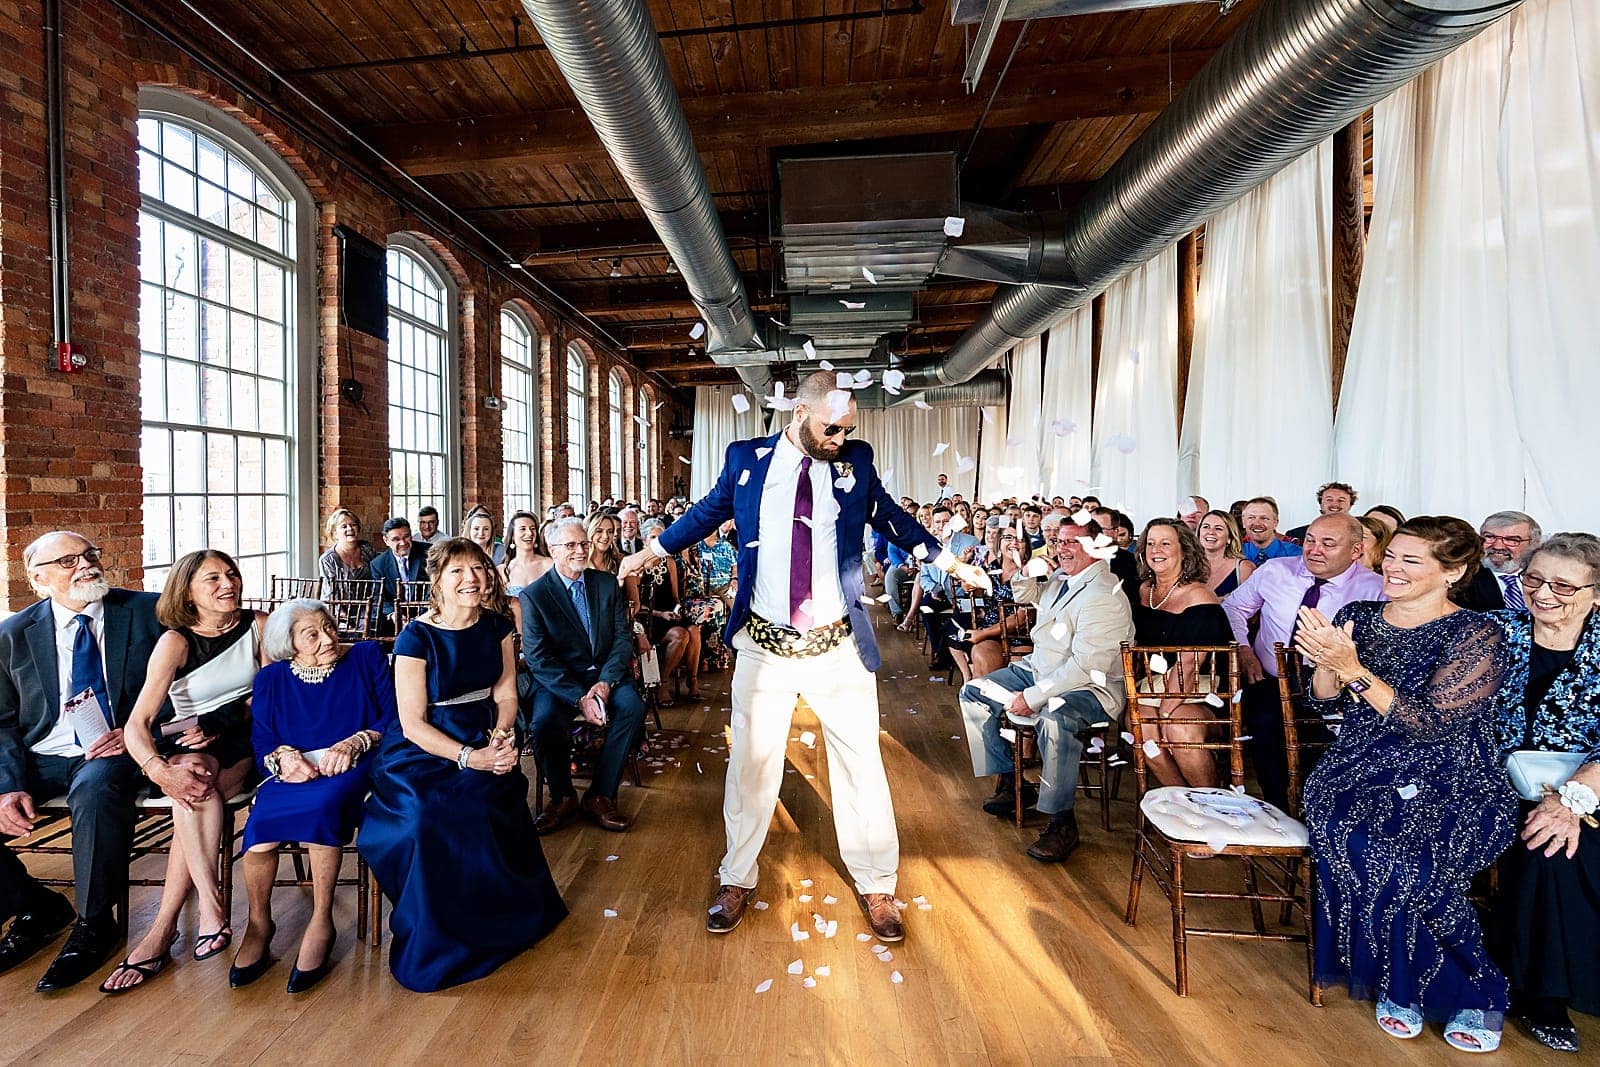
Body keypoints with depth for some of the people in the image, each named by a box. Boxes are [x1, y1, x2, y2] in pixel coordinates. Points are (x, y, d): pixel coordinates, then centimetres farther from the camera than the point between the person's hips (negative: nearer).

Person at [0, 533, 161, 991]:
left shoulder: (148, 612, 0)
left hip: (114, 753, -4)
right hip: (40, 758, 4)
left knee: (96, 789, -35)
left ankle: (93, 924, -14)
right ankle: (39, 909, 11)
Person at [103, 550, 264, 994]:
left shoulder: (257, 625, -2)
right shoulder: (176, 641, -8)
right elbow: (137, 724, -16)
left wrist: (219, 725, -12)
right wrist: (162, 771, -34)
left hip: (244, 743, 1)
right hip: (190, 744, 0)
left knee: (197, 794, -29)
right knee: (192, 780, -34)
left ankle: (162, 930, -23)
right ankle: (211, 908, -32)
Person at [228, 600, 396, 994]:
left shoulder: (366, 657, 4)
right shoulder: (272, 679, 12)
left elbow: (392, 718, 0)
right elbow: (261, 743, 6)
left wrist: (355, 742, -16)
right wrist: (283, 755, -15)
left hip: (349, 767, -3)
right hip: (292, 771, 3)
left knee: (323, 804, -34)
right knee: (259, 823, -26)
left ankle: (321, 922, -19)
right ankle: (259, 923, 0)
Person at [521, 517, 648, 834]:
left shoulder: (607, 583, 7)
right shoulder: (533, 595, -3)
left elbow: (623, 637, 2)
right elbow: (537, 659, -10)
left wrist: (605, 681, -16)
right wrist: (579, 698, -22)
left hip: (605, 674, 2)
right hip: (558, 679, -2)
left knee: (633, 708, -26)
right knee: (544, 719, -30)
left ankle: (600, 796, -9)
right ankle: (562, 797, -3)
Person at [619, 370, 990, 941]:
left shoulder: (856, 462, 1)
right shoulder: (746, 459, -1)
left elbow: (891, 518, 15)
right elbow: (707, 512, 14)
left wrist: (951, 561, 16)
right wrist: (650, 550, 22)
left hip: (838, 647, 1)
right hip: (764, 646, 0)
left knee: (861, 766, 9)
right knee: (750, 765, 12)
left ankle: (876, 887, 32)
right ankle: (737, 881, 35)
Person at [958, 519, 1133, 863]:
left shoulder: (1103, 596, -22)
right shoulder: (1061, 578, 5)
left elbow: (1085, 666, -28)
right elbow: (1025, 594, 27)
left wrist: (1032, 697, -25)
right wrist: (1029, 569, 3)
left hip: (1090, 687, -9)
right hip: (1038, 669, 10)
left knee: (1055, 719, -40)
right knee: (972, 693, 5)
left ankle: (1062, 823, -21)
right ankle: (1007, 781, 13)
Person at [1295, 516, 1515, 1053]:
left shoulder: (1476, 636, -6)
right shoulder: (1357, 617, 7)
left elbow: (1432, 724, -17)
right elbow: (1325, 703, 6)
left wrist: (1352, 667, -25)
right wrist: (1326, 659, -14)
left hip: (1448, 786, -3)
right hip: (1357, 771, 3)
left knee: (1402, 864, -29)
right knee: (1360, 851, -27)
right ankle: (1401, 985, -1)